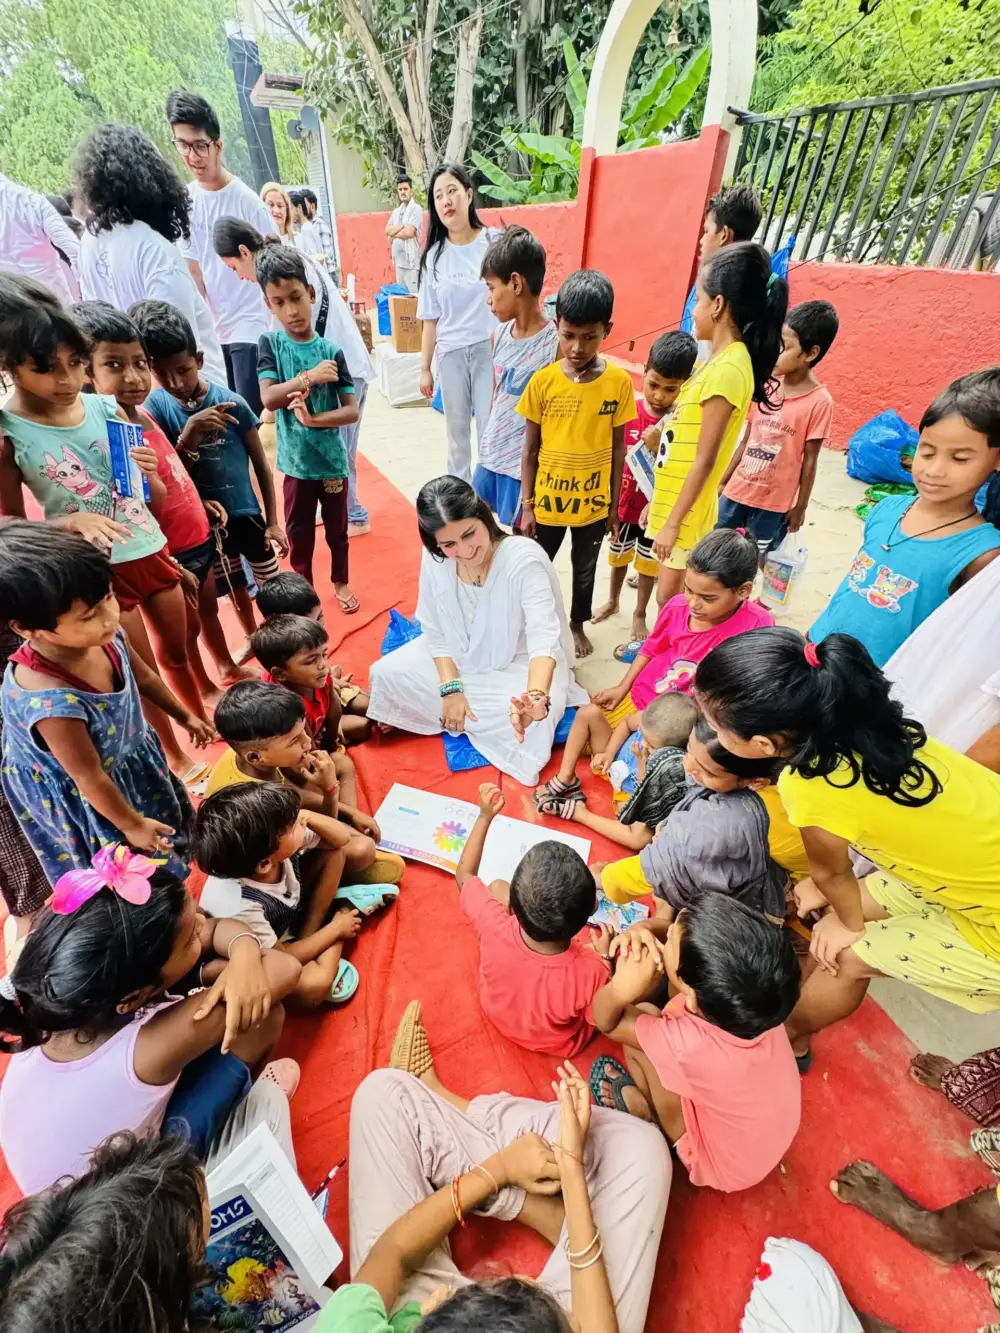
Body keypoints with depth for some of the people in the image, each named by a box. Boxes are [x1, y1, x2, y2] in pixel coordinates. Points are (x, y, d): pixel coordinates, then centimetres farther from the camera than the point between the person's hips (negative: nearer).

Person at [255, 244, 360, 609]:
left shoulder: (331, 350, -5)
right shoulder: (270, 344, -2)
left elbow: (352, 411, -10)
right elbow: (269, 399, -13)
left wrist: (312, 419, -22)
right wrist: (309, 377, -21)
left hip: (332, 459, 0)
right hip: (296, 460, 0)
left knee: (337, 528, 15)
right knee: (298, 533, 11)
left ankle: (341, 584, 37)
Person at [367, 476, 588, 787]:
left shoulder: (524, 559, -31)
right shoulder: (435, 559, -16)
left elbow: (544, 638, -41)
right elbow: (435, 630, -7)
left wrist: (536, 696, -61)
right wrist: (451, 687, -19)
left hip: (518, 665, -4)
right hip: (457, 657, 4)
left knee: (530, 722, -32)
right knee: (385, 673, -8)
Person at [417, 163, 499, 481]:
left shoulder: (494, 242, -2)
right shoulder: (434, 255, 6)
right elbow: (431, 318, 9)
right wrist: (425, 368, 7)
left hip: (490, 350, -3)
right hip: (450, 354, 3)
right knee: (456, 431, 12)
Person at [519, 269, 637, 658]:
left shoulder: (619, 382, -8)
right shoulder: (542, 381, -10)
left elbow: (618, 448, -1)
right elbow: (530, 449, -4)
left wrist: (614, 505, 2)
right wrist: (526, 506, -4)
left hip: (593, 502, 1)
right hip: (547, 501, 0)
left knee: (585, 570, 19)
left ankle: (577, 624, 43)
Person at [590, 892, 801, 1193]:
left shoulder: (688, 1045, -42)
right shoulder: (752, 991, -29)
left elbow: (605, 1020, -25)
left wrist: (620, 989, -48)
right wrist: (646, 930, -34)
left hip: (727, 1167, -5)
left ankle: (641, 1107, 11)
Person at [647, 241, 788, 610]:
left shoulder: (728, 369, -20)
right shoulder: (723, 359, 9)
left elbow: (704, 460, -21)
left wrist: (673, 522, -17)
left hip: (686, 512, -9)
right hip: (675, 502, 9)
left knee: (670, 601, 4)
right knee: (671, 598, 19)